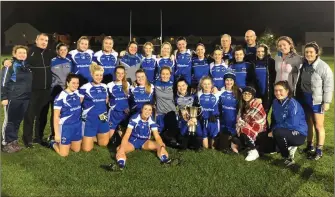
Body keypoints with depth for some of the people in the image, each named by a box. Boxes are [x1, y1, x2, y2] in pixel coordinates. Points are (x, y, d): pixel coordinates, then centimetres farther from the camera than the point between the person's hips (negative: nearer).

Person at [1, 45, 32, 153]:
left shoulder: (27, 65, 11)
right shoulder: (10, 65, -8)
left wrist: (29, 94, 17)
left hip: (25, 98, 6)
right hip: (13, 98, -6)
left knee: (18, 121, 13)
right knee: (9, 121, 3)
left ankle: (13, 141, 25)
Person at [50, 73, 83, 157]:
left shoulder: (78, 93, -2)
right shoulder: (60, 97, -20)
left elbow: (81, 101, 24)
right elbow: (56, 117, -16)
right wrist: (56, 133, -16)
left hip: (78, 125, 6)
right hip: (66, 126, -6)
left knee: (77, 150, 17)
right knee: (64, 154, 3)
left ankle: (64, 143, 41)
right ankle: (53, 143, 31)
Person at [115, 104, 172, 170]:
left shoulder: (151, 121, -13)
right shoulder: (134, 119, -20)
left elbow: (157, 136, -17)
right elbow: (127, 134, -23)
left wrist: (161, 146, -39)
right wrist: (121, 148, -37)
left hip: (145, 142, 3)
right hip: (132, 141, -2)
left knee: (160, 146, -21)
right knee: (119, 149, -31)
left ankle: (163, 157, -43)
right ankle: (121, 162, -54)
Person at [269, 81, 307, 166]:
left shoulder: (293, 104, -22)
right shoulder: (275, 102, 2)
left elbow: (292, 123, -29)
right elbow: (275, 119, 8)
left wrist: (274, 130, -23)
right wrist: (272, 130, -9)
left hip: (298, 134, -8)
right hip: (286, 132, 8)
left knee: (278, 132, -34)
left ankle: (288, 157, -11)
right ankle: (290, 147, 16)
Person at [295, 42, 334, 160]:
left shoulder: (323, 67, -13)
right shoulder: (303, 65, 2)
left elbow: (328, 85, -12)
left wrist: (326, 102, -14)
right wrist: (297, 97, 8)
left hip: (317, 101, -5)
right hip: (304, 99, 5)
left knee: (318, 126, 4)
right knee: (308, 124, 17)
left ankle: (319, 150, 16)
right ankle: (309, 146, 32)